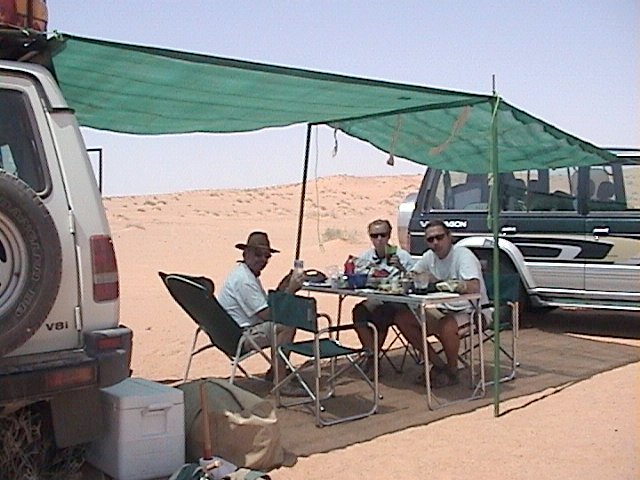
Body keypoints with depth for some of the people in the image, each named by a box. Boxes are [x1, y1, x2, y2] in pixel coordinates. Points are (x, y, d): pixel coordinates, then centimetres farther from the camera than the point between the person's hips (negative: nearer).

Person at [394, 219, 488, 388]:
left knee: (446, 326, -39)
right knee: (402, 318, -5)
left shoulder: (463, 255, -18)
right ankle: (439, 365, 1)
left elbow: (475, 287, -32)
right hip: (445, 309, 8)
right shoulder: (429, 256, 4)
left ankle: (452, 372, -8)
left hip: (471, 311, -8)